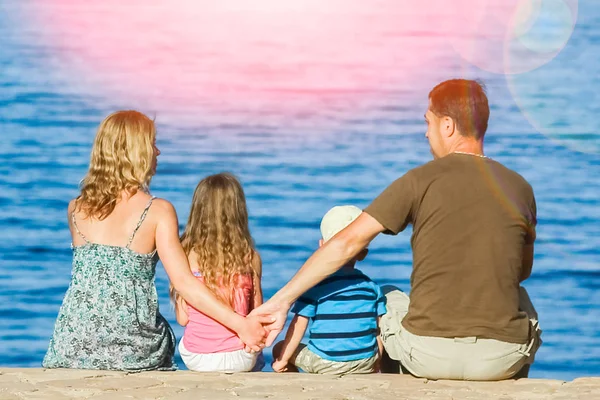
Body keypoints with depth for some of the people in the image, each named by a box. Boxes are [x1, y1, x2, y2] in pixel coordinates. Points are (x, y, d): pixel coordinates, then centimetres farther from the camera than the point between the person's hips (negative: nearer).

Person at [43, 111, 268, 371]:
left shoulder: (76, 209, 4)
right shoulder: (158, 211, -7)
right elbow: (184, 283, -14)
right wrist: (240, 323, -13)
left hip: (76, 343, 2)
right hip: (133, 349, -2)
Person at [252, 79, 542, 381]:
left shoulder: (419, 181, -4)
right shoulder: (520, 188, 5)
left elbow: (347, 243, -4)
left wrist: (283, 299, 2)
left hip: (428, 354, -2)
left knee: (385, 301, 30)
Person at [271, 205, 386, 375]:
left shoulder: (315, 285, -6)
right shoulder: (372, 286, 5)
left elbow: (298, 326, -7)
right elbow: (380, 329, 9)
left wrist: (282, 360, 3)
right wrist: (375, 364, 22)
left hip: (326, 365, -4)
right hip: (365, 364, 4)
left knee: (279, 349, 16)